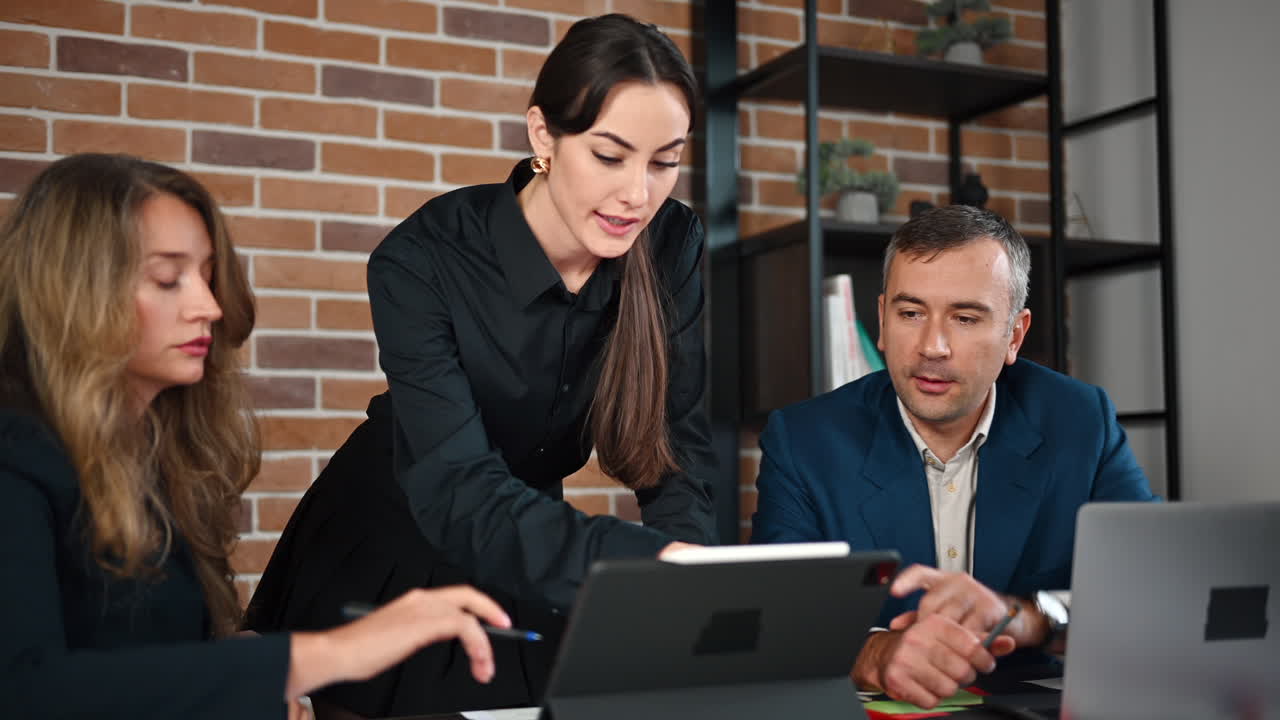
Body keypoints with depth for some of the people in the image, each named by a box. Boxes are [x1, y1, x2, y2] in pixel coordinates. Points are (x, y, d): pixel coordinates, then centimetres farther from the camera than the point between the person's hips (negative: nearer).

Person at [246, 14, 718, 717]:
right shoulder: (421, 261, -28)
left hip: (531, 576, 4)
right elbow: (458, 492, -37)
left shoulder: (671, 245, -15)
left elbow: (676, 439, -11)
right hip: (389, 565, -3)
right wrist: (648, 560, -51)